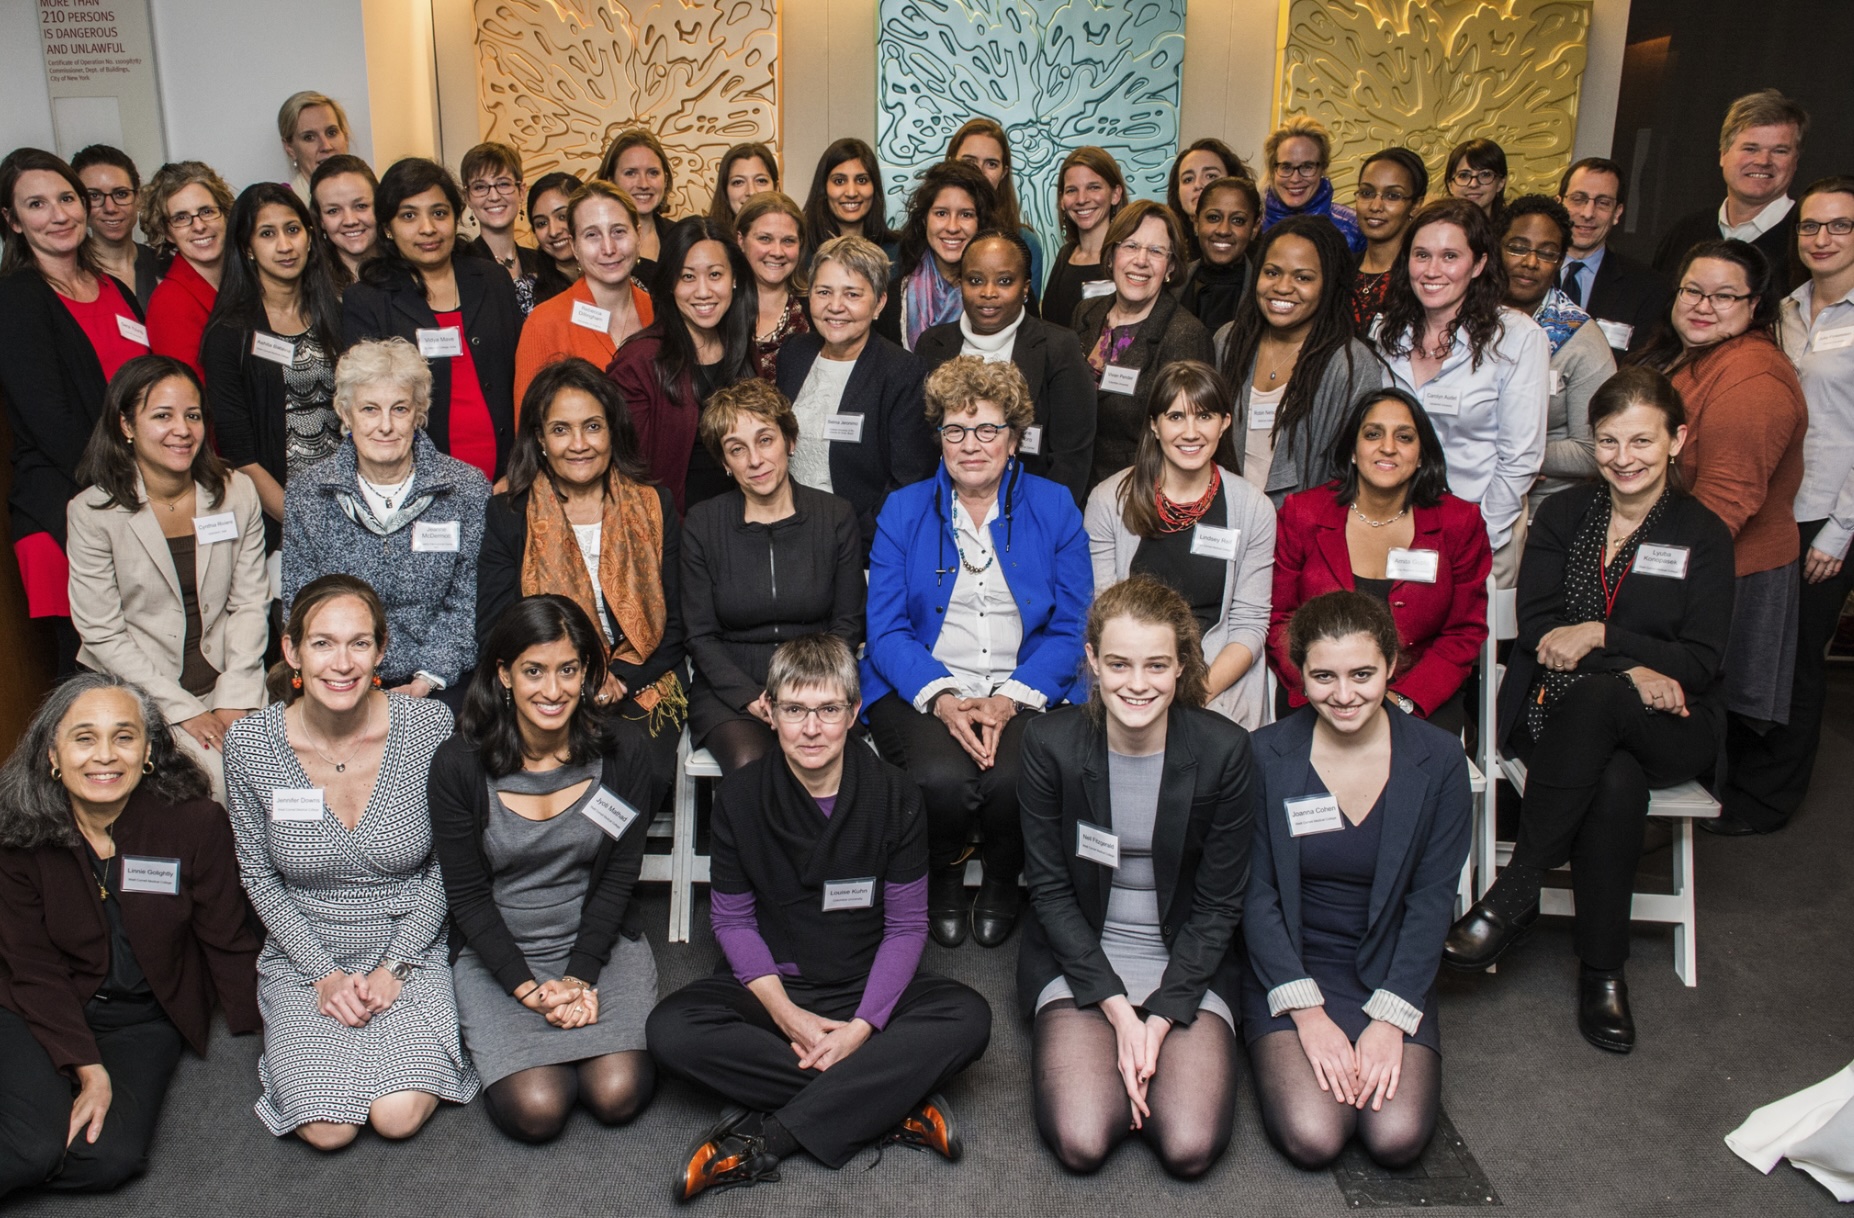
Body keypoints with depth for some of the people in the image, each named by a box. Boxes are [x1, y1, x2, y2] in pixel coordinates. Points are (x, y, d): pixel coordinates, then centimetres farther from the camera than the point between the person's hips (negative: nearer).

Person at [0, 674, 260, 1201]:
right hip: (45, 1014, -1)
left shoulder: (196, 823, -16)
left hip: (145, 1020, 1)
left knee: (110, 1158, -18)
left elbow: (226, 942, -5)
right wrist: (87, 1068, -17)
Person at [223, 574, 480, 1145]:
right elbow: (259, 877, 1)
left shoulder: (429, 725, -14)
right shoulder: (249, 743, -12)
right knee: (327, 1129, -15)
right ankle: (303, 1039, 16)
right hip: (304, 954, 1)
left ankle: (416, 1041, 13)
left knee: (399, 1114, -19)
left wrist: (395, 966, -11)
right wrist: (325, 974, -8)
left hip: (409, 951, -1)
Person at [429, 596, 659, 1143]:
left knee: (618, 1096, -18)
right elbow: (466, 894, -7)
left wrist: (581, 975, -14)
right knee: (535, 1110, -18)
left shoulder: (618, 754, -7)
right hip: (497, 953, 0)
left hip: (600, 941, 1)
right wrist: (527, 987, -16)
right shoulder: (459, 764, -11)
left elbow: (619, 876, -3)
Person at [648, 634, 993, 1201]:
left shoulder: (893, 794, -8)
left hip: (867, 988, 0)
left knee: (967, 1019, -29)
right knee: (670, 1030, -28)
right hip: (773, 985, 1)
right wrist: (785, 1012, -16)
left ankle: (762, 1139, -27)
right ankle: (894, 1106, -24)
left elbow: (907, 925, -6)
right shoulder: (739, 796, -6)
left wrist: (862, 1026, -19)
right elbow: (733, 920, -1)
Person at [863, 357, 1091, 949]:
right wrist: (941, 696, -17)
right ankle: (942, 880, 5)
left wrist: (1009, 698, -13)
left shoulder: (1054, 507, 7)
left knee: (1014, 778, -31)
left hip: (1026, 691, 0)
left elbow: (1072, 628, 3)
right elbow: (886, 628, 2)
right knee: (942, 778, -31)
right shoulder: (903, 510, 8)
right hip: (921, 689, 0)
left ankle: (1003, 881, 6)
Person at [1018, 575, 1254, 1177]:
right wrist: (1117, 1010, -14)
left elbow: (1219, 905, -5)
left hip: (1187, 963, 0)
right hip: (1079, 959, 0)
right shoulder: (1049, 743, -12)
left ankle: (1135, 1064, 13)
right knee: (1081, 1142, -20)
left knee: (1190, 1148, -18)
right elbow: (1049, 890, -6)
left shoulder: (1224, 750, -12)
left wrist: (1160, 1019, -14)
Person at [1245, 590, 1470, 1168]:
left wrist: (1390, 1019, -13)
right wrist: (1307, 1013, -15)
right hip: (1289, 969, -1)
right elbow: (1256, 895, -6)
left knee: (1397, 1137, -19)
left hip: (1391, 974, 1)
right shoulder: (1265, 755, -9)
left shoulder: (1439, 760, -5)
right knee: (1311, 1138, -21)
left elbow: (1431, 900, -4)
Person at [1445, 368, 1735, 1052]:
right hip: (1557, 715, 1)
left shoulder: (1703, 535, 7)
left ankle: (1514, 894, -32)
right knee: (1617, 783, -36)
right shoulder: (1562, 515, 11)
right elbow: (1536, 629, -1)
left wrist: (1602, 636, -15)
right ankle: (1602, 970, -22)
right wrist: (1631, 669, -16)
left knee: (1592, 698, -38)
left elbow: (1702, 662, -2)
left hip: (1668, 727, -1)